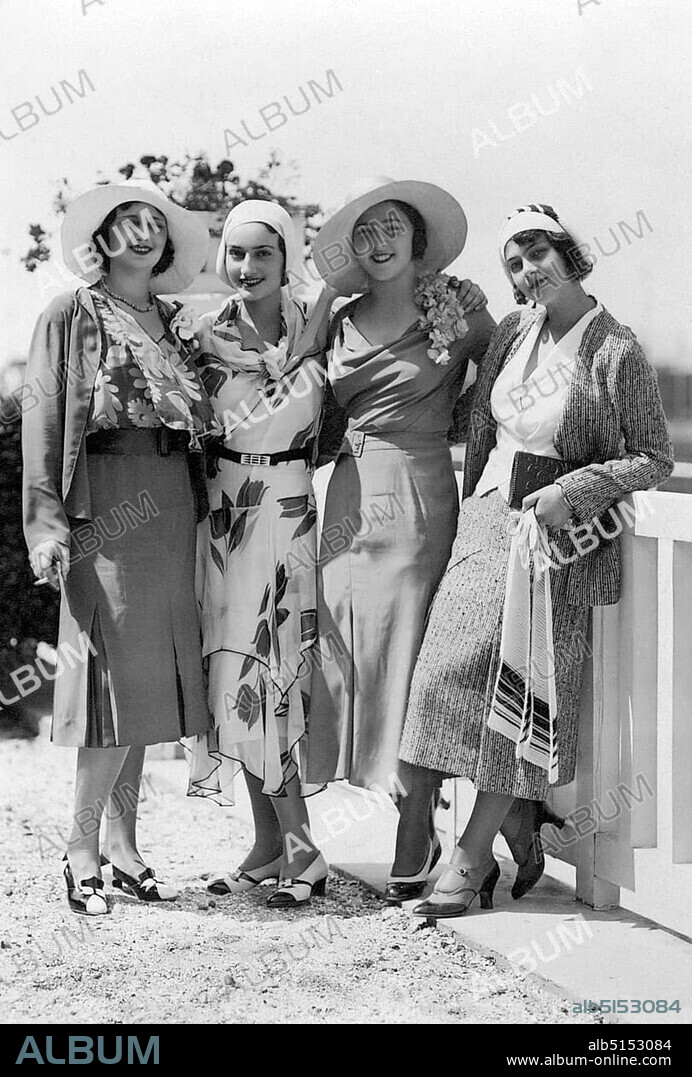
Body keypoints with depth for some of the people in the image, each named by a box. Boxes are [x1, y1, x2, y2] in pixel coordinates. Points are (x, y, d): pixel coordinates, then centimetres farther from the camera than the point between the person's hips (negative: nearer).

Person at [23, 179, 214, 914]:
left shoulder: (171, 325, 18)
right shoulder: (71, 318, 3)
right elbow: (43, 422, -3)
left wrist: (198, 509, 8)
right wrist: (45, 520, -12)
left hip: (171, 506, 5)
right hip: (105, 500, -5)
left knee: (151, 678, 5)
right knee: (121, 676, -11)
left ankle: (122, 844, 12)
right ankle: (82, 849, -1)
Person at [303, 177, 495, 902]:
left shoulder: (456, 313, 2)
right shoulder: (338, 325, 13)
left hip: (418, 501, -4)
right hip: (348, 503, 4)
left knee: (411, 665, -4)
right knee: (347, 661, 2)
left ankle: (415, 849, 3)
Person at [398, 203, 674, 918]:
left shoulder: (614, 352, -9)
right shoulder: (512, 334, 7)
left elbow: (655, 459, -6)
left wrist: (571, 490, -16)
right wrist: (473, 500, 14)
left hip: (559, 536, -5)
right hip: (488, 521, 5)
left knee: (520, 683, -5)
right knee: (459, 666, -5)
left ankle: (472, 854, 2)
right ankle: (518, 822, 10)